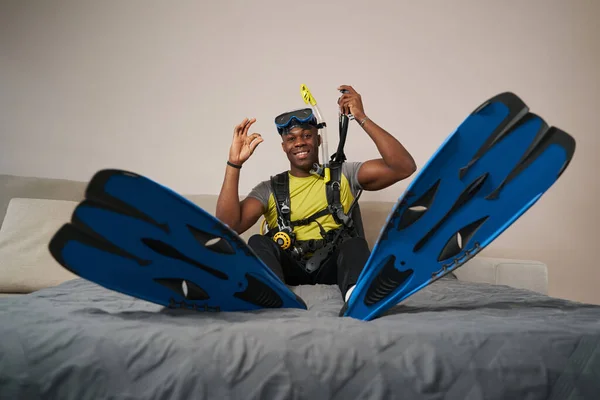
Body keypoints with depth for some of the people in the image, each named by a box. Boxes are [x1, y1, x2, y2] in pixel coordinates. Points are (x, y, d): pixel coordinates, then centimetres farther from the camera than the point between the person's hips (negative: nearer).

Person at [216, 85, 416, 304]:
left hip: (333, 265, -1)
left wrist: (362, 118, -6)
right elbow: (228, 225, -4)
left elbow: (404, 167, -2)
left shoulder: (344, 175, 11)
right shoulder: (269, 189, 12)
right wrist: (234, 163, -9)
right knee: (258, 243, -25)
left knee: (355, 244, -29)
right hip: (288, 267, 1)